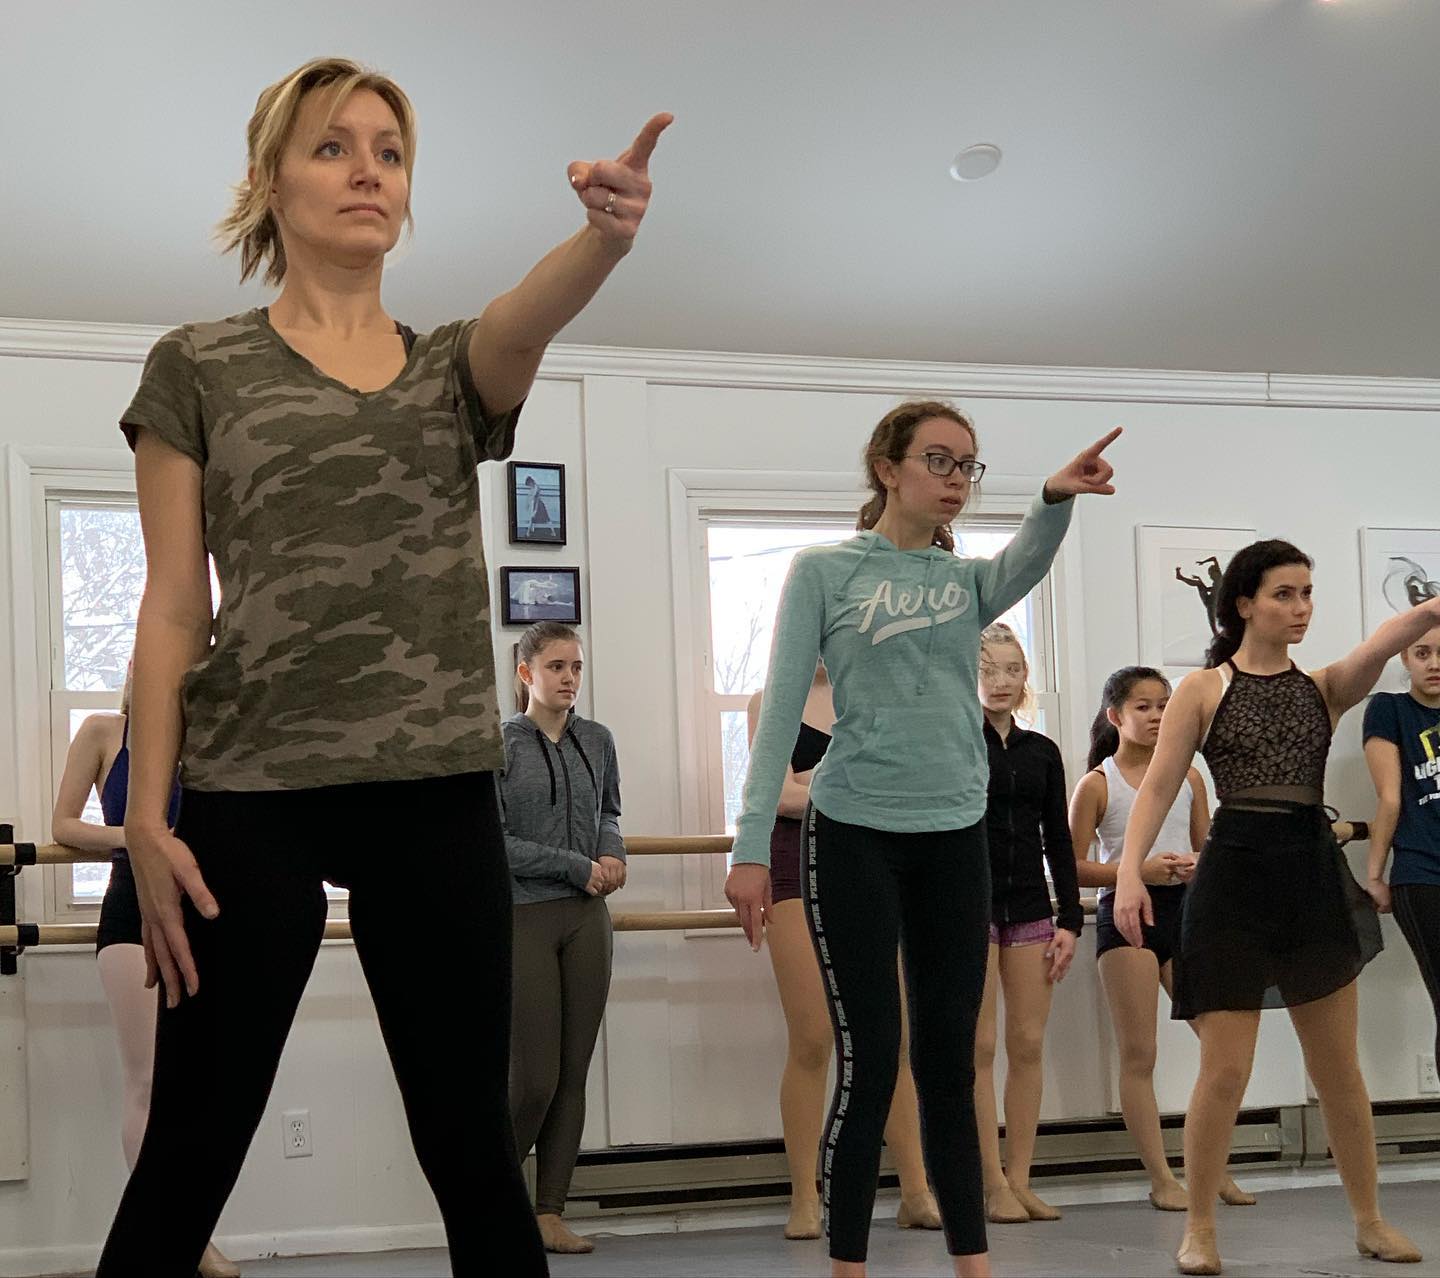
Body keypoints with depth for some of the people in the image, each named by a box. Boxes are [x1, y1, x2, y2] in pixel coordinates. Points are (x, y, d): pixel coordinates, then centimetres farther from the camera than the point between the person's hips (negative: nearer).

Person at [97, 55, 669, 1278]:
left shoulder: (455, 368, 11)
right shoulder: (199, 367, 5)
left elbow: (534, 311, -14)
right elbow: (173, 607, 1)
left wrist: (606, 235, -37)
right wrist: (148, 816, -8)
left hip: (440, 795, 2)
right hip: (251, 795, -2)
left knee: (472, 1145, 7)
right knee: (192, 1150, 3)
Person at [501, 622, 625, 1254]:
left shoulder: (597, 740, 8)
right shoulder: (498, 744, -6)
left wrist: (612, 852, 1)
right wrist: (575, 866, -13)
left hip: (586, 919, 5)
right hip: (522, 918, -5)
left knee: (573, 1075, 4)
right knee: (534, 1078, -6)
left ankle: (550, 1214, 12)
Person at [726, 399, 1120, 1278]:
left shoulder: (969, 580, 8)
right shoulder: (824, 571, -1)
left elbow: (1026, 563, -16)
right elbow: (783, 708, -6)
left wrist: (1056, 497, -38)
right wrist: (752, 848, -13)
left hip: (956, 838, 4)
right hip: (856, 834, -4)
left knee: (951, 1060, 9)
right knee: (870, 1060, -3)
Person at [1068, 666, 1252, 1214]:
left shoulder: (1188, 777, 9)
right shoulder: (1097, 784, -3)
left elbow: (1207, 848, 17)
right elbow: (1074, 866, -5)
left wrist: (1196, 866, -6)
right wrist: (1141, 869, -18)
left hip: (1183, 910, 4)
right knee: (1138, 1055, 0)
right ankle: (1162, 1179, 6)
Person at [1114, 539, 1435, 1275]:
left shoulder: (1324, 688, 8)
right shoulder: (1203, 689, 2)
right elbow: (1158, 787, -4)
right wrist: (1130, 872, -17)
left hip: (1314, 874, 3)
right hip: (1235, 874, -3)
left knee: (1338, 1067, 11)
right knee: (1225, 1068, -4)